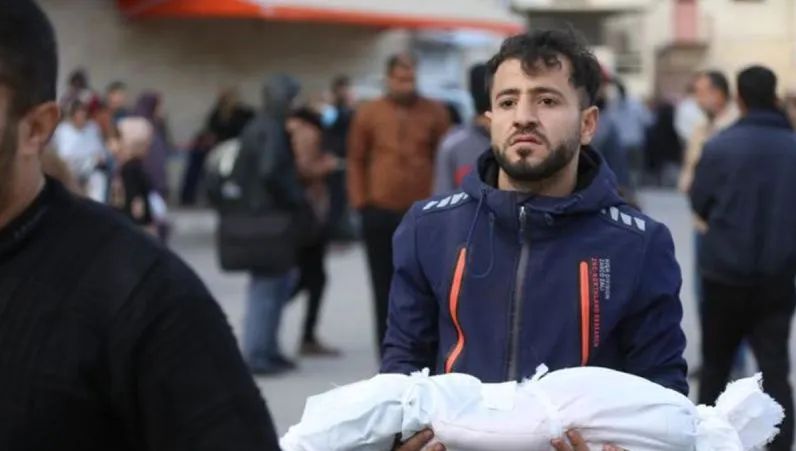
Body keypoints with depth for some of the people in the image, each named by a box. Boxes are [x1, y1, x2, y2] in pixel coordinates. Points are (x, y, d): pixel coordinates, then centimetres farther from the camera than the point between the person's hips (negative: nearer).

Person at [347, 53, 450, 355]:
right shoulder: (368, 114, 1)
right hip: (380, 214, 1)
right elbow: (356, 159, 6)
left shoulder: (434, 113, 1)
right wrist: (360, 201, -1)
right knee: (385, 290, 7)